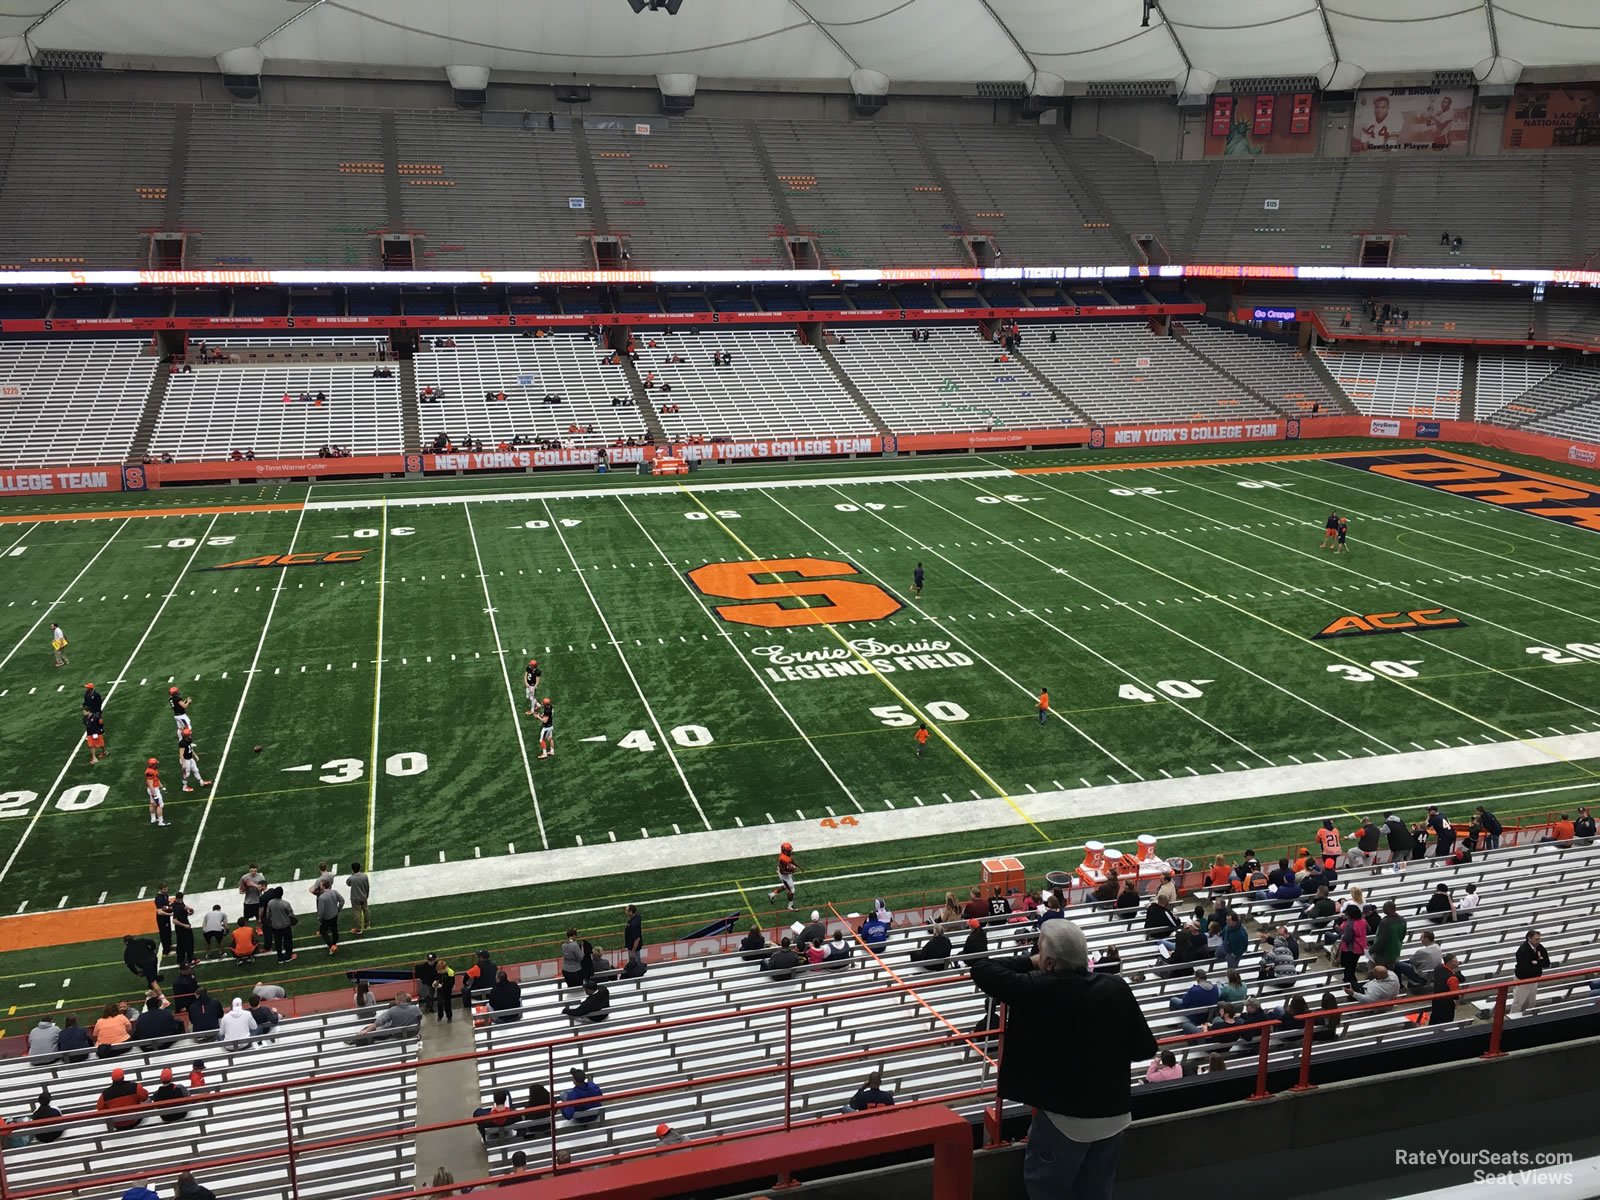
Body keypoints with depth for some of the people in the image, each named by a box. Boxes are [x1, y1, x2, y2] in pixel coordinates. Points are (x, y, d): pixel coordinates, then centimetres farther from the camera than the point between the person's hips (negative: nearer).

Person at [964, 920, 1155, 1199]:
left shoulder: (1039, 991, -23)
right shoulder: (1116, 988, -9)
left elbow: (984, 970, -14)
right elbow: (1145, 1048, 0)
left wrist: (1029, 963, 2)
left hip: (1065, 1117, -5)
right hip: (1112, 1114, 5)